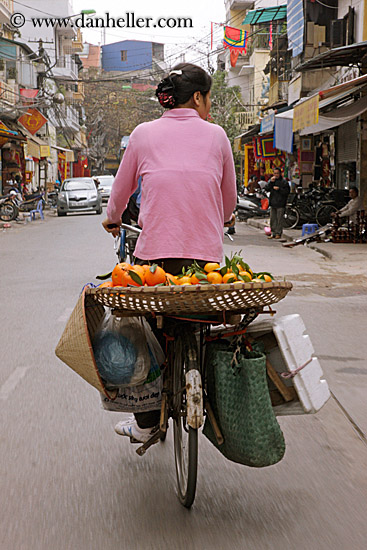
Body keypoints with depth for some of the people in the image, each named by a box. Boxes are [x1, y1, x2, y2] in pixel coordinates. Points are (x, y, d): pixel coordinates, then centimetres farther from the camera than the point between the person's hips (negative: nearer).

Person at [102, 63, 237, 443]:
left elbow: (121, 188, 16)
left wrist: (112, 219, 37)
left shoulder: (144, 133, 6)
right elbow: (229, 198, 17)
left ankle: (145, 423, 18)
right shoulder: (216, 135, 7)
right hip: (206, 252, 1)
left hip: (154, 249, 0)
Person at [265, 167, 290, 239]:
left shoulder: (284, 181, -2)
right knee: (272, 219, 8)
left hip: (280, 204, -5)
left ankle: (278, 233, 2)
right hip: (272, 203, 5)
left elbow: (287, 192, -7)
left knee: (279, 219, -4)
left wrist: (279, 189, -17)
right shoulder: (271, 180, 14)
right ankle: (273, 233, 15)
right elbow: (266, 188, 2)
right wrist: (271, 182, -9)